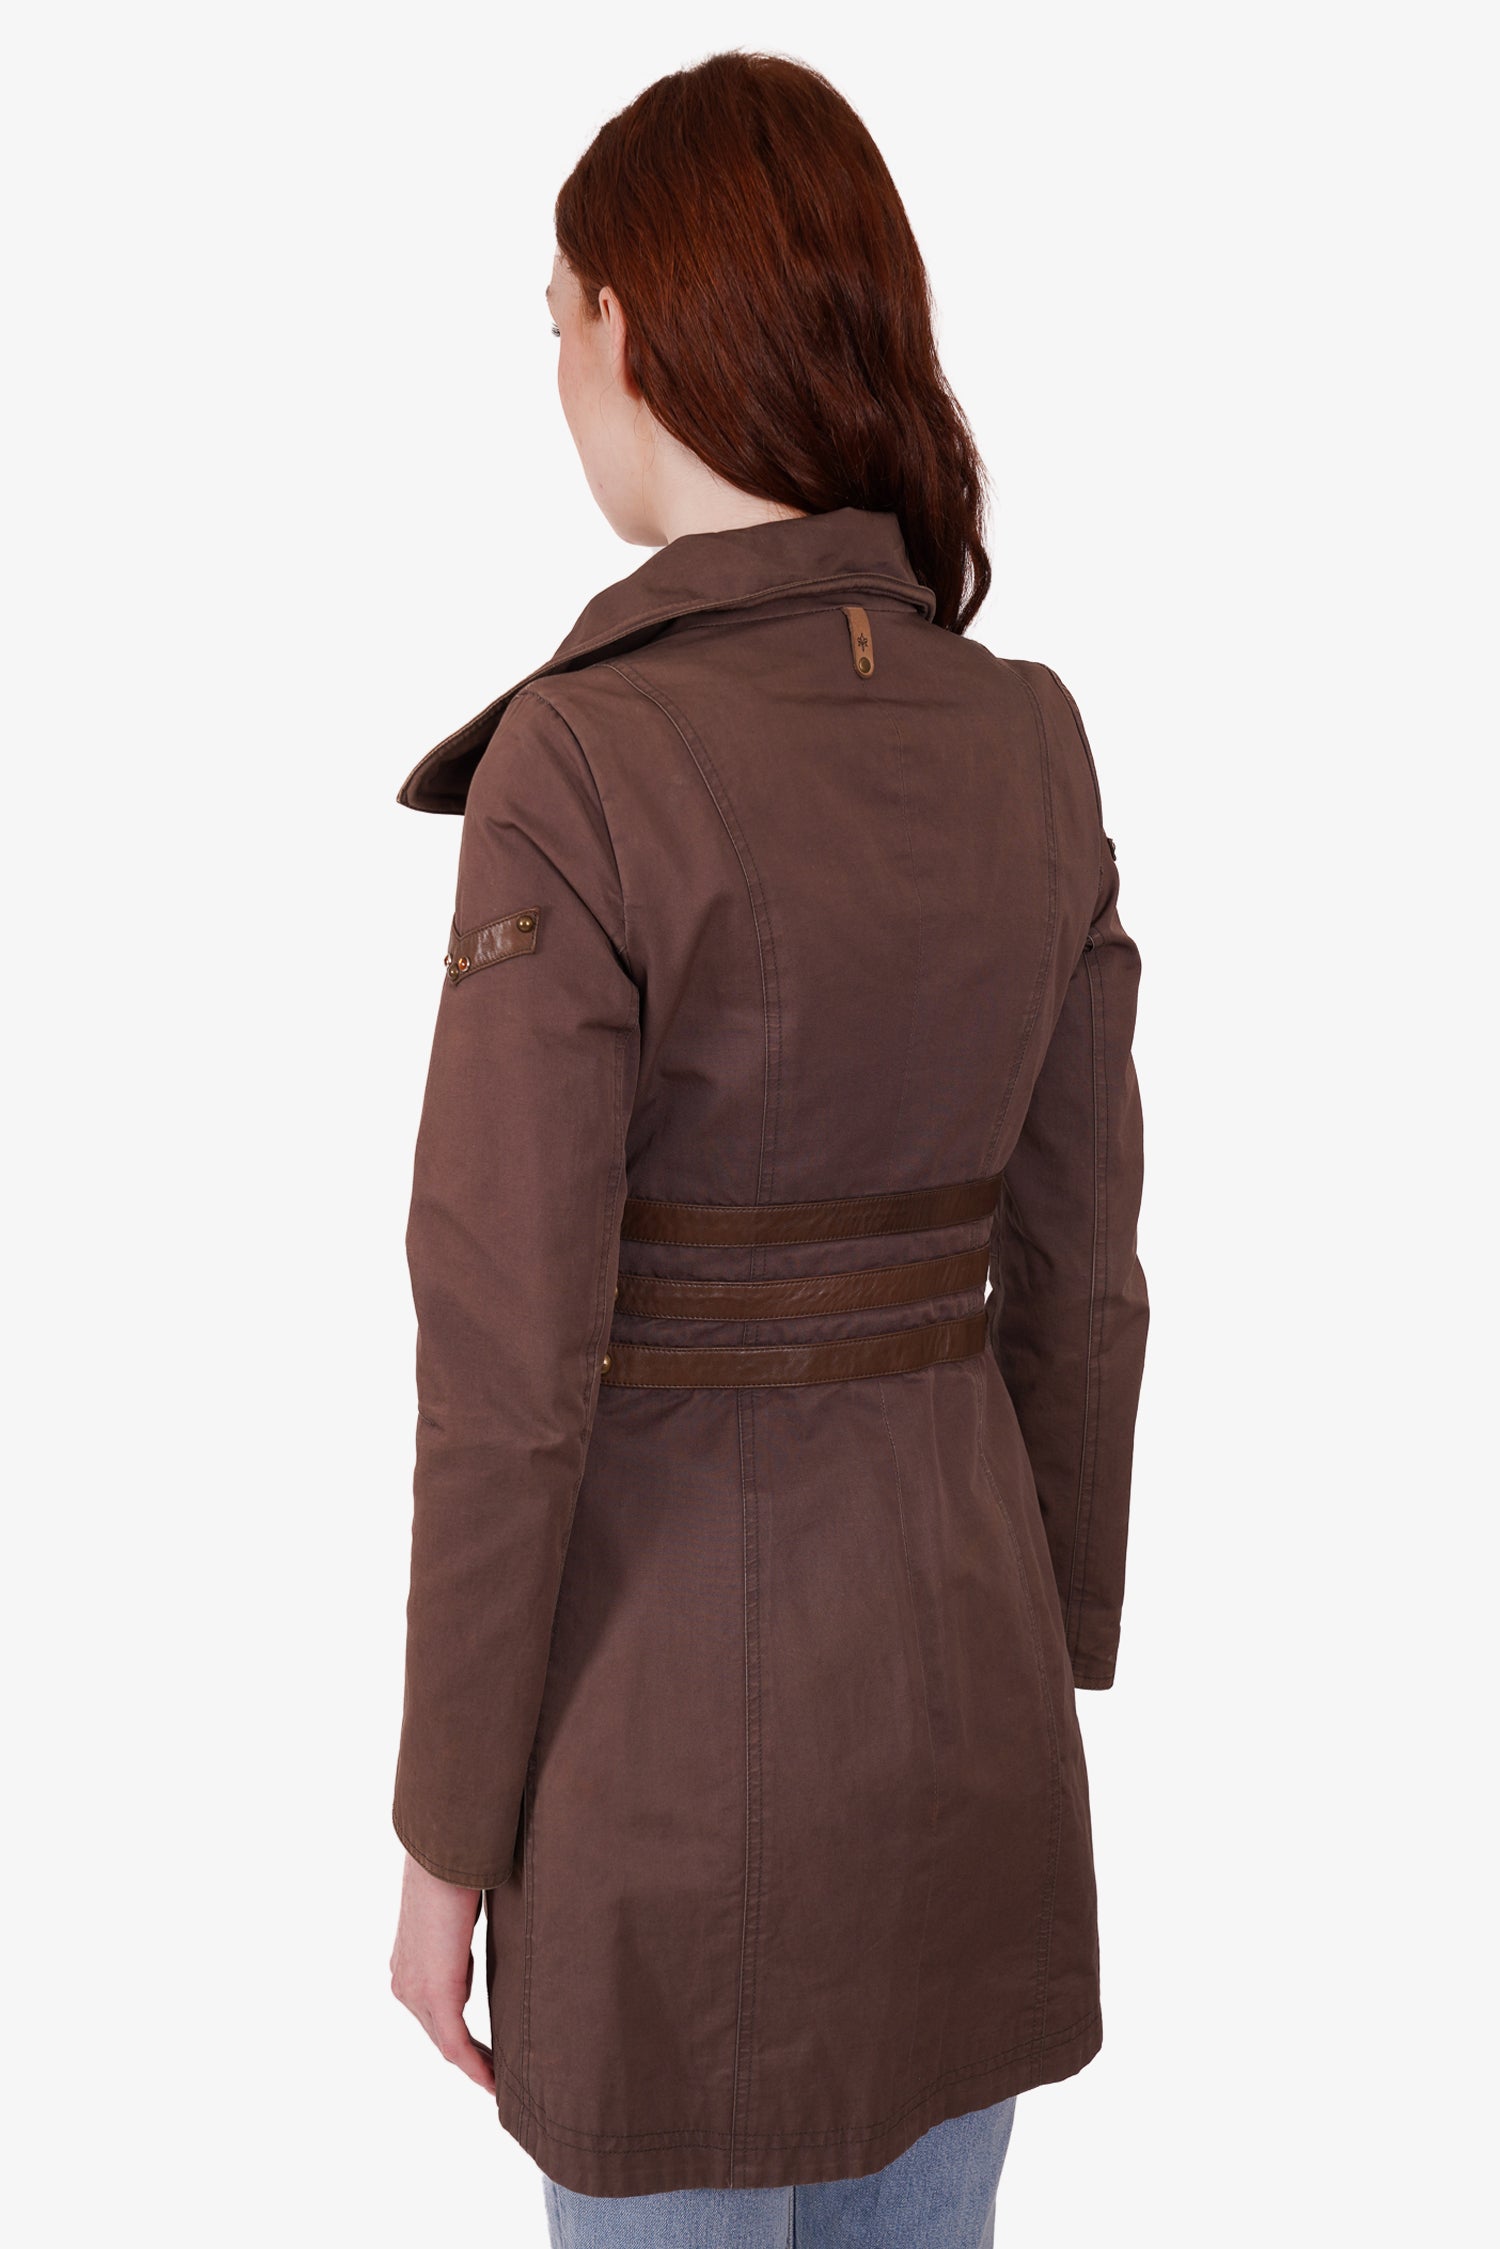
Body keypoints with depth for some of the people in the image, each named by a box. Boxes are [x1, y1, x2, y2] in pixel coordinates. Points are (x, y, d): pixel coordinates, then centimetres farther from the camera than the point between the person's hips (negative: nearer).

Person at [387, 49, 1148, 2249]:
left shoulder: (577, 773, -22)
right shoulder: (1033, 745, -3)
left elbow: (512, 1375, -19)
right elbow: (1076, 1269, 4)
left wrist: (445, 1838, -6)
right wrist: (1054, 1657, 16)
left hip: (677, 1683, -5)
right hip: (949, 1639, 6)